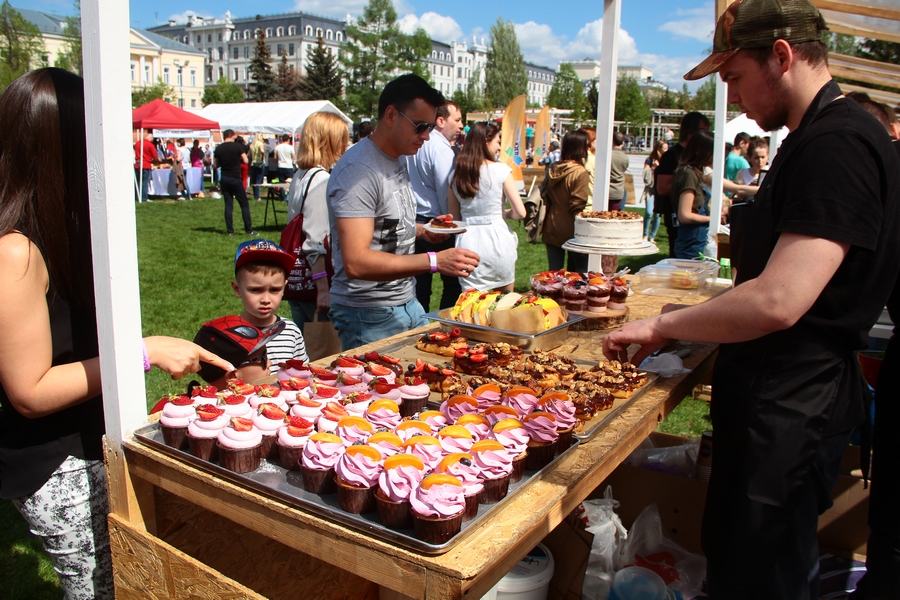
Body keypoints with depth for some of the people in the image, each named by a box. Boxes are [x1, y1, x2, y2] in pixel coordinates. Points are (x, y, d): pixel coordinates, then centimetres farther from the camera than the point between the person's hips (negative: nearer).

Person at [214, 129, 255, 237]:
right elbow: (245, 161, -7)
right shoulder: (237, 146, -7)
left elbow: (217, 165, 8)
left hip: (224, 179, 4)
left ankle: (230, 231, 5)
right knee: (244, 204, 3)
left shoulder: (218, 148, 3)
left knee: (228, 205, 7)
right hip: (235, 178, -4)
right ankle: (249, 230, 2)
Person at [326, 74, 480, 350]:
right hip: (369, 316, -9)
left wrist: (420, 230, 6)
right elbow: (355, 262, -30)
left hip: (409, 304, 9)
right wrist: (434, 261, -34)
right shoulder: (358, 171, -21)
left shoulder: (398, 161, 9)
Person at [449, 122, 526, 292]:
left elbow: (454, 217, 6)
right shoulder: (501, 170, -7)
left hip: (467, 241, 3)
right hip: (497, 238, -3)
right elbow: (520, 212, -7)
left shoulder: (456, 174, 4)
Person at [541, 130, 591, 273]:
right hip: (570, 230, -6)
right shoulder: (580, 172, -15)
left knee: (554, 271, 10)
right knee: (579, 273, 8)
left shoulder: (553, 170, 4)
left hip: (551, 229, 6)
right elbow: (578, 206, -17)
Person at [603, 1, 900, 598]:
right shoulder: (819, 139, 13)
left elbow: (778, 302, -30)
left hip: (788, 412, -10)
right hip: (780, 399, 10)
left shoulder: (837, 146, -21)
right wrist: (689, 315, 12)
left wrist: (662, 325, -17)